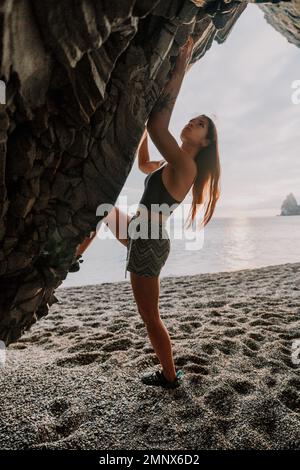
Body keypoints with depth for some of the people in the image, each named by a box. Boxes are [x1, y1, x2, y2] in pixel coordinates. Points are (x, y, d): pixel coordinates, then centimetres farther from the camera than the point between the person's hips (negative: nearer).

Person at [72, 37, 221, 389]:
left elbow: (157, 125, -30)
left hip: (147, 244, -9)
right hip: (143, 238, 9)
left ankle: (170, 376, 28)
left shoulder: (185, 166, -17)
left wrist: (179, 71, -22)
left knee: (150, 319, 5)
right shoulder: (172, 166, 12)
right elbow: (143, 165, 27)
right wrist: (143, 123, 23)